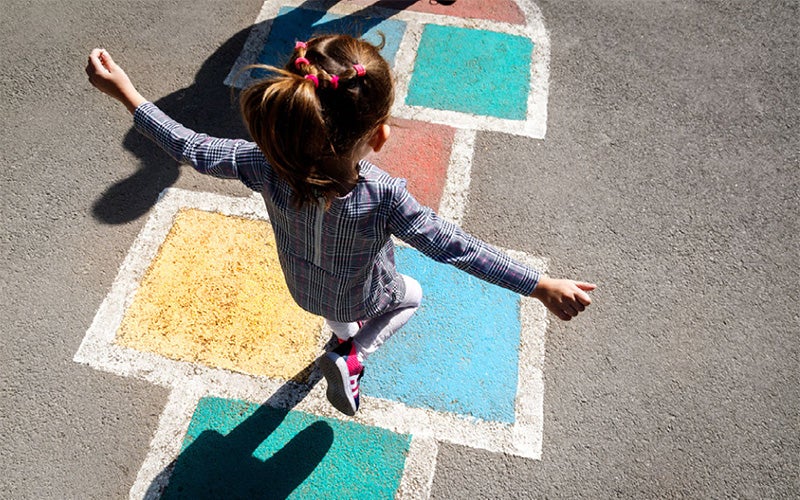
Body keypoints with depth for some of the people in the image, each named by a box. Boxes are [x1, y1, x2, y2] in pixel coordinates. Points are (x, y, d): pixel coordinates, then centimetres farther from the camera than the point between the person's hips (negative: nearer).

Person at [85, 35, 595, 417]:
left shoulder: (268, 166, -34)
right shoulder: (382, 195, -43)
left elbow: (193, 148, -20)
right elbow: (456, 247, -39)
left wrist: (126, 93, -7)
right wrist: (542, 286, -30)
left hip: (304, 287, 4)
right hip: (361, 297, -3)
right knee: (410, 295, 30)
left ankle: (347, 338, 69)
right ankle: (351, 360, 16)